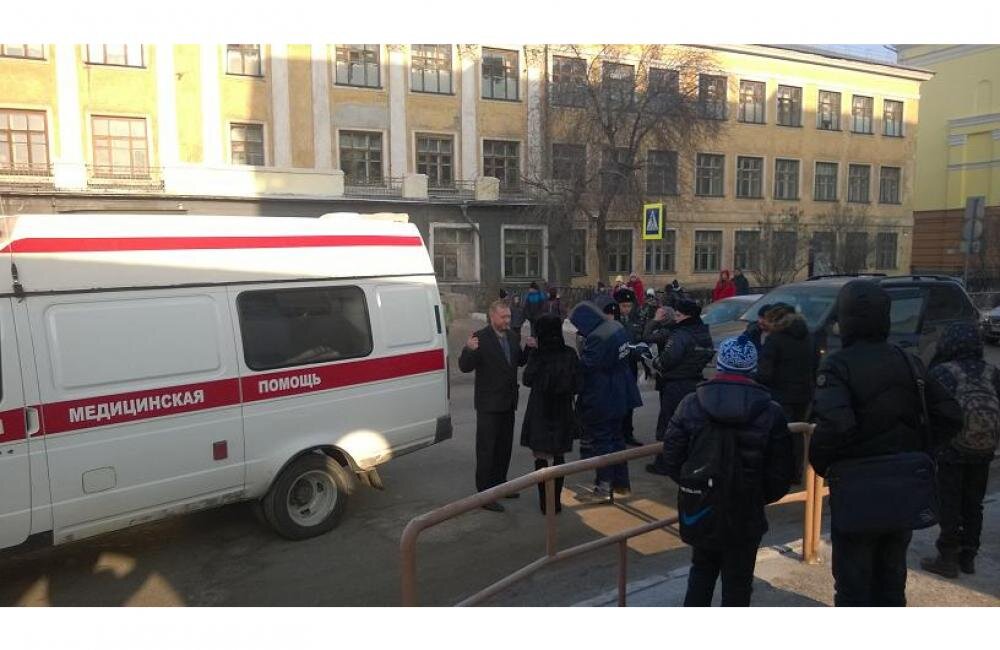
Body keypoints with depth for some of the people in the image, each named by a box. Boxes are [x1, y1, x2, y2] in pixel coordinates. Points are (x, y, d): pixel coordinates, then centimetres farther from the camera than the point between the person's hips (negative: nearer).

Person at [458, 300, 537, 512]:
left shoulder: (513, 336, 6)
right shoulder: (481, 338, -16)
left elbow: (519, 362, 17)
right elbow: (465, 367, -18)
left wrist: (529, 348, -2)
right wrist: (469, 350, -38)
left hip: (508, 402, 7)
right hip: (489, 403, -7)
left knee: (504, 446, 18)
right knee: (486, 448, 0)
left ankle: (499, 483, 34)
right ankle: (484, 493, 8)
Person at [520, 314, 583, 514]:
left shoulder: (536, 354, -12)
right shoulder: (569, 354, -7)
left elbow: (527, 380, 0)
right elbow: (578, 385, -5)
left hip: (539, 413, -2)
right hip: (562, 413, 2)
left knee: (541, 457, 9)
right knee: (559, 456, 14)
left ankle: (544, 500, 11)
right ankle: (556, 500, 17)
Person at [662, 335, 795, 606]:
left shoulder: (691, 404, -10)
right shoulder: (770, 413, -12)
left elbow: (671, 459, -8)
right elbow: (780, 475, -10)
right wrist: (760, 498, 9)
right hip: (746, 516, -2)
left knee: (702, 569, 23)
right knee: (737, 581, 14)